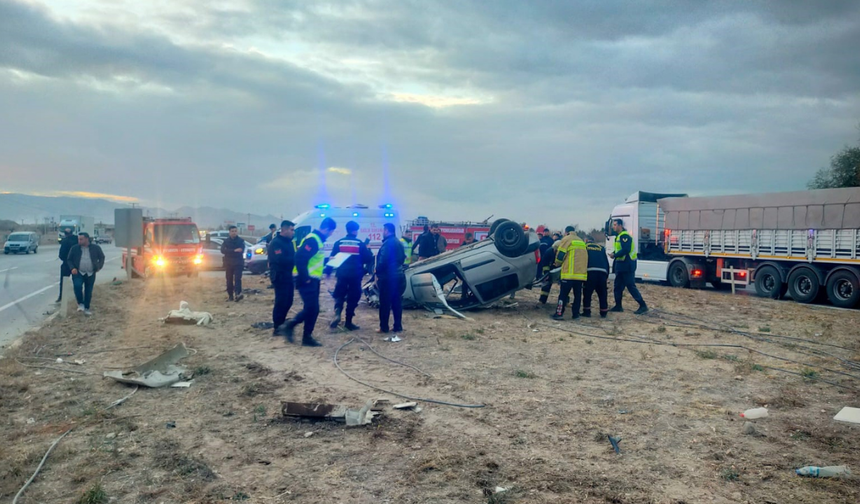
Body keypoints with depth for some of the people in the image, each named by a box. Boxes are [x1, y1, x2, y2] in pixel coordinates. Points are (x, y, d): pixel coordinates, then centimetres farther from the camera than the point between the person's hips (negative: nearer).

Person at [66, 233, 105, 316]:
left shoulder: (96, 248, -1)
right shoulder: (74, 248, -1)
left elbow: (102, 257, 13)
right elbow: (69, 260, 7)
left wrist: (99, 266, 2)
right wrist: (72, 268, -10)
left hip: (91, 274, 1)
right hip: (78, 272, -1)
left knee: (88, 291, 6)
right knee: (77, 286, -24)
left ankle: (86, 308, 21)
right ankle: (80, 304, -5)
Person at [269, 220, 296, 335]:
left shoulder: (289, 242, 15)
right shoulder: (276, 243, -15)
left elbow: (292, 256, 14)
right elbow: (280, 259, -27)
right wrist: (295, 259, -21)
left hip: (288, 275, 9)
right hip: (279, 276, -9)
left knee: (288, 301, 14)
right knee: (281, 302, -6)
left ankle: (281, 323, 27)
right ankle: (277, 328, 1)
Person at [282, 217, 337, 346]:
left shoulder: (317, 239, 15)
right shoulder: (312, 240, -17)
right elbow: (300, 259, -25)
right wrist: (305, 278, -23)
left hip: (313, 280, 10)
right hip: (308, 281, -10)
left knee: (311, 308, 13)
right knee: (312, 309, -5)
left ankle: (291, 324, 21)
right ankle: (307, 337, 5)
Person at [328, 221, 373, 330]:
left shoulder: (339, 242, 2)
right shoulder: (360, 244, -3)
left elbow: (332, 258, 3)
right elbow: (369, 259, 0)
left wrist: (327, 271, 11)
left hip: (342, 274, 2)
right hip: (355, 275, -2)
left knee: (339, 296, 13)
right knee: (353, 298, 8)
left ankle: (337, 314, -13)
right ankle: (348, 322, 10)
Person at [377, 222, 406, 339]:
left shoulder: (387, 243, -15)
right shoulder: (398, 242, 15)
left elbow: (383, 260, -21)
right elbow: (402, 258, 20)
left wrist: (378, 273, -11)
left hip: (388, 277, -9)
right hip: (398, 275, 9)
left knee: (385, 303, -1)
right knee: (397, 302, 10)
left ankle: (384, 327, 3)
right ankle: (398, 327, 13)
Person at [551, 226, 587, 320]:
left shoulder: (567, 239, 0)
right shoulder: (581, 241, 20)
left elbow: (560, 255, -5)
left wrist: (557, 264, 13)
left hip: (570, 273, -6)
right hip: (582, 273, 6)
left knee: (563, 294, -3)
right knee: (578, 294, 10)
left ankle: (559, 313, -5)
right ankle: (576, 314, 12)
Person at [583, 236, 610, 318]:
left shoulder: (584, 246, 16)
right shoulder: (601, 247, 23)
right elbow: (606, 262, 21)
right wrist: (607, 275, 24)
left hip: (590, 271, -3)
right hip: (602, 272, 3)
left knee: (588, 293, 6)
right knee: (602, 293, 11)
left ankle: (587, 311, 6)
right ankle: (603, 312, 14)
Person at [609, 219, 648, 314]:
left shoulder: (624, 236, -16)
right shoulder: (619, 236, 16)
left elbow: (626, 250, -26)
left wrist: (615, 255, -18)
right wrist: (614, 254, 2)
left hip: (627, 265, -10)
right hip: (621, 266, 10)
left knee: (631, 286, -8)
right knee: (618, 286, 13)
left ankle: (643, 306, -4)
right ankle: (618, 306, 20)